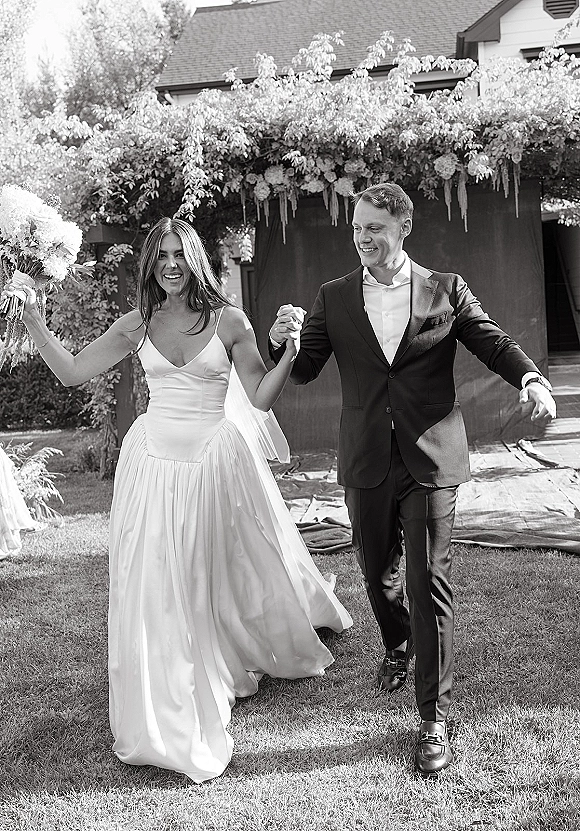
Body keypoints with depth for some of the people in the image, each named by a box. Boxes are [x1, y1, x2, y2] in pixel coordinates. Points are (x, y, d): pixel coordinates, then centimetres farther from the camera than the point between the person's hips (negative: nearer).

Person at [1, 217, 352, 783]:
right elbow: (71, 372, 6)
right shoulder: (137, 325, 3)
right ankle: (167, 713, 21)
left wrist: (290, 353, -17)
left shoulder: (228, 321, -3)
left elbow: (261, 398, -2)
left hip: (215, 461, -2)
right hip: (154, 461, 2)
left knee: (230, 570, 13)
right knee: (156, 586, 4)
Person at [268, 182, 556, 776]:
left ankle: (434, 718, 7)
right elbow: (303, 370, 4)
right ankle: (398, 646, 50)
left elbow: (493, 342, 3)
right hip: (367, 461, 3)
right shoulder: (334, 298, 5)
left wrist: (531, 378, -18)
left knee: (428, 582, -3)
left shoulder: (445, 290, 1)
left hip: (431, 459, -2)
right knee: (376, 571, 18)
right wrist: (280, 338, -19)